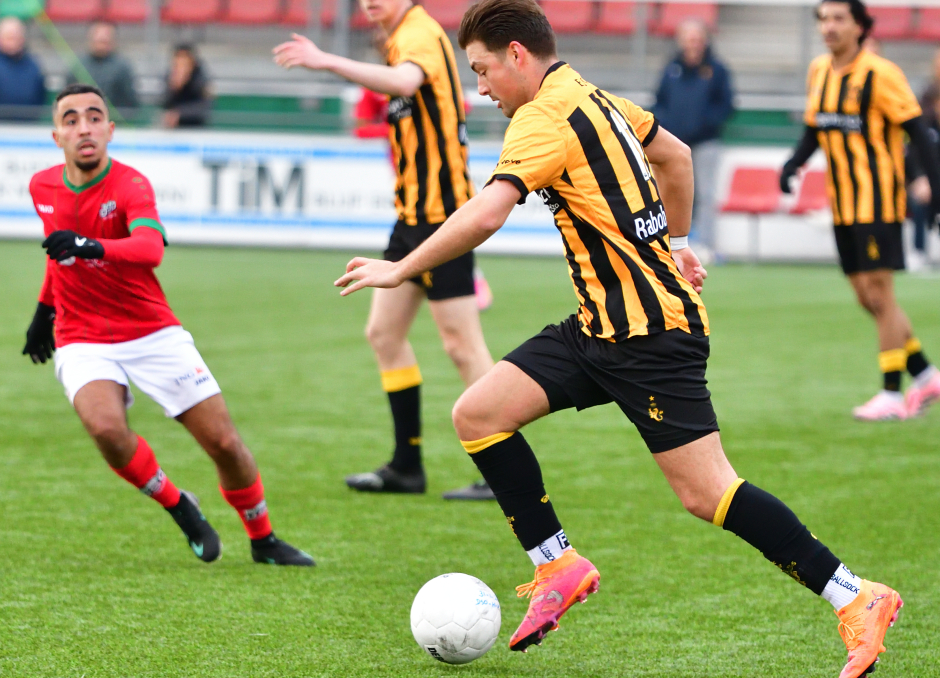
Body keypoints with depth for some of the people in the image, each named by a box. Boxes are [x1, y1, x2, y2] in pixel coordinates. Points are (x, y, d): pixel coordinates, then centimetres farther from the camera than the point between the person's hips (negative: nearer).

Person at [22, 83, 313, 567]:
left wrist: (91, 247, -56)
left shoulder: (131, 186, -17)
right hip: (83, 341, 2)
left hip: (153, 334, -2)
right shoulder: (42, 188, -1)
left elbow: (150, 246, -39)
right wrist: (45, 306, 28)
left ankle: (263, 541, 21)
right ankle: (179, 508, -3)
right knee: (106, 428, -29)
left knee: (224, 443, -5)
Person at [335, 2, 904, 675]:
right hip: (602, 325, 10)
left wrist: (400, 270, -17)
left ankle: (858, 600, -5)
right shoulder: (597, 100, 13)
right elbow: (675, 154, 28)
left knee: (706, 494, -11)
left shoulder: (543, 119, -15)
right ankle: (559, 566, 9)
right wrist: (674, 242, 36)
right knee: (477, 414, 3)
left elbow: (484, 217, -27)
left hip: (649, 330, -10)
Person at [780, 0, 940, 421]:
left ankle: (891, 395, -2)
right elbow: (814, 131, 18)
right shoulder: (819, 72, 9)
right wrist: (794, 165, 0)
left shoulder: (879, 75, -12)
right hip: (843, 204, 7)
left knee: (878, 294, -8)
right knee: (867, 298, 9)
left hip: (878, 200, -7)